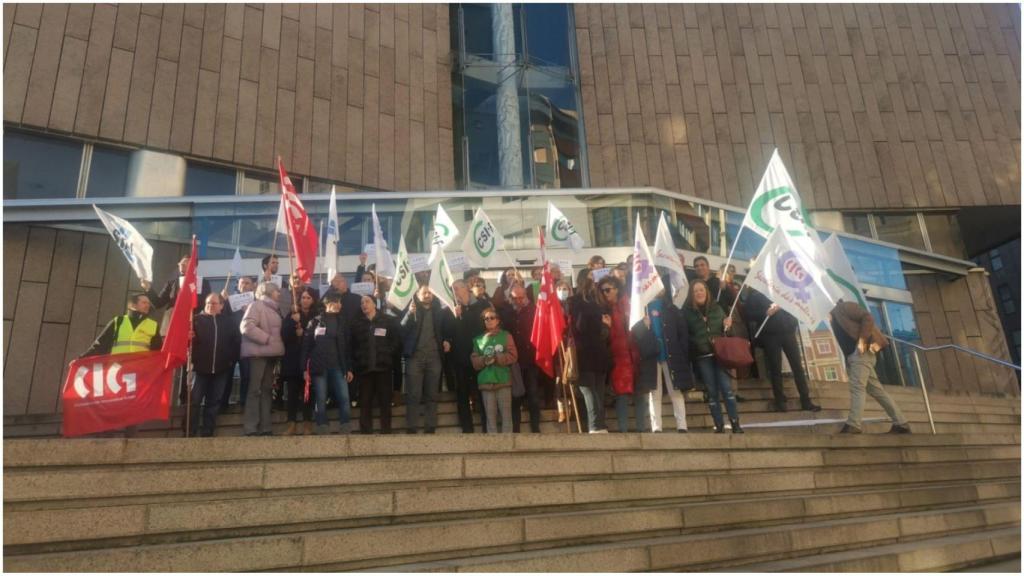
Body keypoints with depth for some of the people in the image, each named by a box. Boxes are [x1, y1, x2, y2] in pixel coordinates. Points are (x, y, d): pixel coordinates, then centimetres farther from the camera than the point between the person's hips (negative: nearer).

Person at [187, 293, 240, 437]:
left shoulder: (229, 321, 9)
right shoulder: (197, 320, 5)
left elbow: (237, 341, 6)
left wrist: (231, 359, -1)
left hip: (221, 369, 2)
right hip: (200, 367, -2)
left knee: (214, 402, 8)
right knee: (194, 401, -3)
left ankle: (207, 433, 16)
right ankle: (190, 433, 4)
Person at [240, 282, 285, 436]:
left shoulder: (274, 309, 19)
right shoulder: (257, 305, -5)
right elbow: (246, 326, -18)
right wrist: (267, 339, -17)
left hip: (271, 354, 8)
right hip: (258, 353, -8)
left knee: (266, 390, 8)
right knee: (255, 390, -6)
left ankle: (265, 427, 12)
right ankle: (250, 428, -3)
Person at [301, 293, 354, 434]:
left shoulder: (342, 323, 11)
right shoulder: (315, 322, 2)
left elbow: (348, 347, 11)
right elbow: (306, 345, -1)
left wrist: (349, 368, 7)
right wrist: (304, 368, -6)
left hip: (338, 367, 2)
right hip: (319, 367, -2)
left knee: (344, 398, -5)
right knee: (321, 400, 1)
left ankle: (346, 430, 3)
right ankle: (322, 430, 8)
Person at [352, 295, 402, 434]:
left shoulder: (388, 321, 6)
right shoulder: (357, 323, 13)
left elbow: (397, 340, 2)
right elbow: (352, 345, 10)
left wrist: (390, 357, -5)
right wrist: (356, 361, -1)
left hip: (383, 367, -2)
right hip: (364, 368, 2)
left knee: (385, 402, 2)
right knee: (365, 403, 1)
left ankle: (386, 432, 7)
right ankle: (366, 433, 4)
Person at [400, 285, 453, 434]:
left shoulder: (439, 311, 12)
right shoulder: (412, 309, 5)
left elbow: (447, 329, 19)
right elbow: (402, 329, -7)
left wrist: (447, 340, -1)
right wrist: (410, 314, -22)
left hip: (434, 356, 3)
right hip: (415, 356, -2)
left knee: (432, 395, 5)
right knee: (413, 395, -5)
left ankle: (430, 428, 9)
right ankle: (411, 428, -3)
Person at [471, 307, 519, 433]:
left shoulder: (506, 336, 6)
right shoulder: (479, 339, 12)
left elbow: (512, 356, -3)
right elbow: (474, 361, 7)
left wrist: (496, 358, -15)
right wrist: (484, 360, -13)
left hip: (503, 381, -2)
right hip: (486, 382, 2)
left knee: (506, 414, 0)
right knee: (490, 415, 4)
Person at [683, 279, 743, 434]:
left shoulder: (716, 307, 10)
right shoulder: (687, 311, 1)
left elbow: (725, 330, 16)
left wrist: (727, 325, -4)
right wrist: (696, 345, -16)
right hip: (702, 357, -1)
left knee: (726, 387, -6)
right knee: (712, 392, 2)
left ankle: (735, 424, -1)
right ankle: (719, 426, 8)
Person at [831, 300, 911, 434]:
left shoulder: (843, 307, 2)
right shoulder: (836, 316, 27)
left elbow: (867, 318, -10)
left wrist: (862, 340, -17)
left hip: (861, 351, -10)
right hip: (854, 354, 10)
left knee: (857, 387, -17)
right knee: (876, 390, 7)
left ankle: (853, 425, -24)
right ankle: (900, 424, 10)